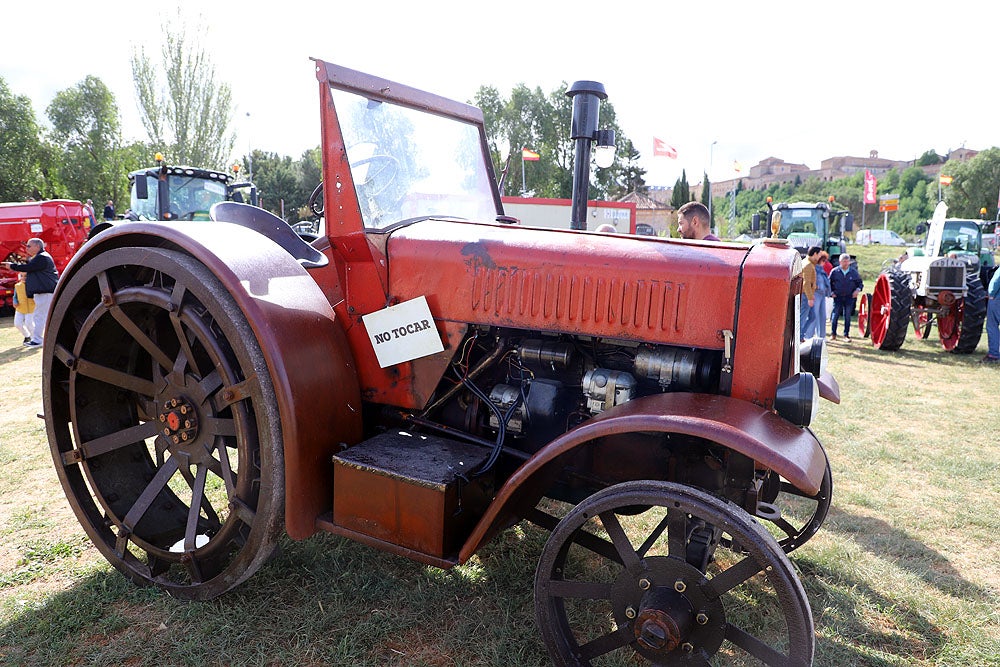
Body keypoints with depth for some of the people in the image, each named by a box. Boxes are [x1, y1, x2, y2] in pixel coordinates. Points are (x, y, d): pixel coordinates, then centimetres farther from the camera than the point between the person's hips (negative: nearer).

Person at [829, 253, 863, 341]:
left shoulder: (854, 272, 4)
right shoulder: (834, 271, 0)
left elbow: (860, 282, 13)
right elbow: (829, 283, 8)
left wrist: (858, 289, -6)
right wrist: (831, 292, -2)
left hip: (849, 297, 1)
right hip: (838, 297, -1)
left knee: (847, 316, 4)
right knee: (835, 315, -2)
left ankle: (846, 334, 12)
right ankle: (833, 334, 8)